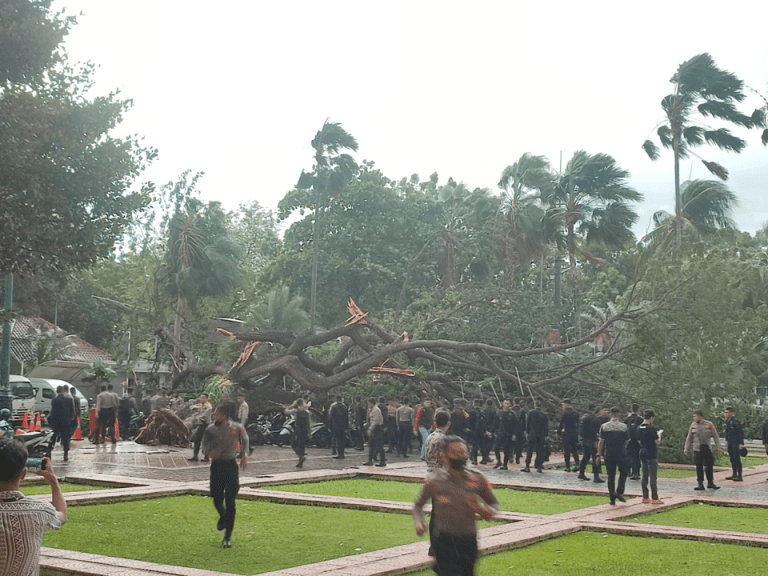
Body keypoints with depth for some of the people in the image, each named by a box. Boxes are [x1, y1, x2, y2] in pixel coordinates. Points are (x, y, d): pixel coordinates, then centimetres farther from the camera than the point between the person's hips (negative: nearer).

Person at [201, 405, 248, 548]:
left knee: (230, 501, -6)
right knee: (217, 499, 6)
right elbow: (205, 446, -5)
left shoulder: (237, 428, -3)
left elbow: (244, 440, 14)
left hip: (231, 466, -2)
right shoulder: (211, 429, -1)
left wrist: (244, 455, 0)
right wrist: (209, 452, -28)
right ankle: (223, 517, 43)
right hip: (216, 465, 2)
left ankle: (228, 536, 1)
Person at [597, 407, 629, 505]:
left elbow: (601, 442, -5)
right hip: (621, 453, -1)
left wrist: (599, 454, 0)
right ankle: (619, 492, -4)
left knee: (611, 475, 7)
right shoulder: (624, 426, -5)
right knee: (623, 473, 14)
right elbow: (627, 441, 3)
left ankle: (612, 498, 8)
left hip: (609, 454, 1)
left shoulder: (604, 426, -3)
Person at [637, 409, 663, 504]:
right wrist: (659, 434, 5)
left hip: (642, 454, 7)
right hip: (651, 455, -7)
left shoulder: (639, 428, 6)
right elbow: (657, 442, -13)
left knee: (644, 476, 11)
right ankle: (654, 498, -1)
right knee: (653, 477, -3)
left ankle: (645, 497, 13)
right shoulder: (651, 428, -16)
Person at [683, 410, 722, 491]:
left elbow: (715, 436, 1)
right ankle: (700, 484, 5)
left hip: (707, 448, 0)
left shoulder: (709, 424, 0)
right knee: (699, 467, -1)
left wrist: (719, 447, -4)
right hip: (697, 449, 1)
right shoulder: (693, 425, 5)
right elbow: (689, 437, 11)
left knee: (709, 465, 1)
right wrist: (686, 448, 7)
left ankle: (710, 483, 13)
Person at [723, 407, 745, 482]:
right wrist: (726, 440, 21)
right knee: (732, 459, 13)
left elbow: (741, 432, -16)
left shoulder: (736, 421, -17)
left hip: (736, 443, -9)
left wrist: (741, 443, -19)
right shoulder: (727, 421, 8)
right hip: (730, 443, 9)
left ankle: (739, 476, -5)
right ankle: (734, 474, 23)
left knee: (736, 459, -9)